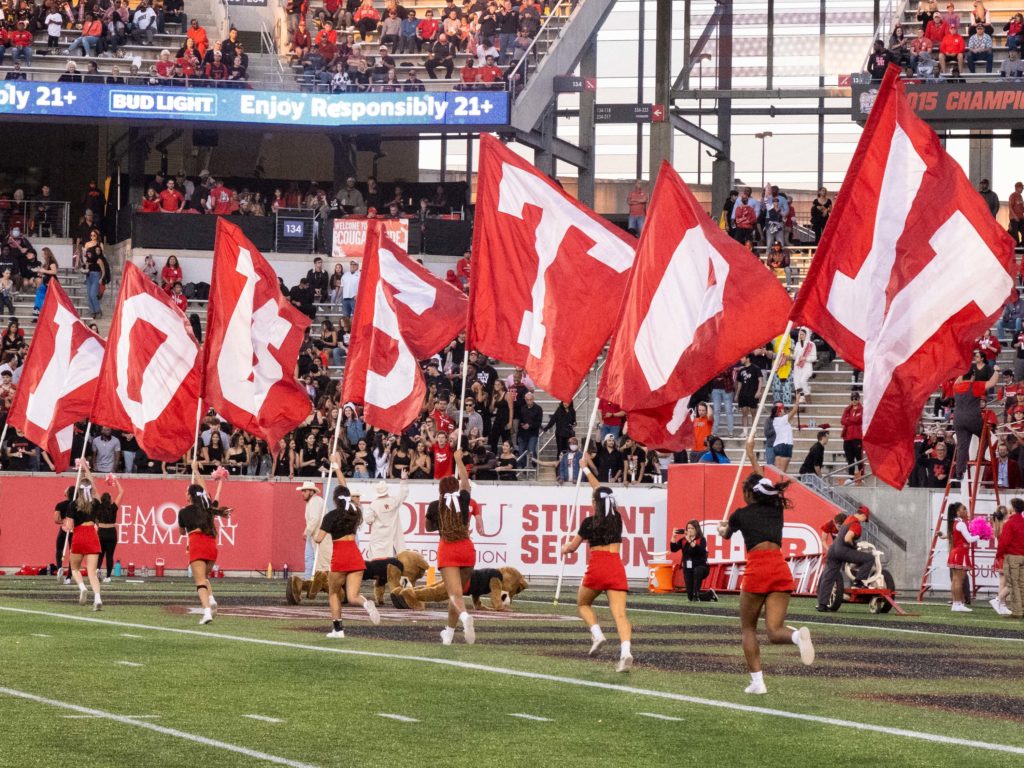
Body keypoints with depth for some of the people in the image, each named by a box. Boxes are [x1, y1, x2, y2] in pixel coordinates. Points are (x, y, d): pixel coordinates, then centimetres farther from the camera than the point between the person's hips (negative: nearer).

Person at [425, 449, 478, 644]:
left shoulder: (435, 506, 1)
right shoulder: (463, 499, 4)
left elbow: (429, 527, 18)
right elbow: (465, 479, 23)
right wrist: (458, 460, 37)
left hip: (447, 550, -2)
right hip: (466, 548, 2)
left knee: (455, 593, -14)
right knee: (456, 592, 16)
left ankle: (464, 615, -45)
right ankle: (449, 632, 22)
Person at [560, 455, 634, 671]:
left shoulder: (590, 522, 1)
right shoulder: (617, 518, 11)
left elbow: (572, 547, 14)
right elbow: (600, 490, 29)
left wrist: (564, 548, 39)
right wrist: (587, 470, 42)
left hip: (597, 567, -3)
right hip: (616, 567, 3)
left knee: (583, 604, 23)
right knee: (619, 613, -8)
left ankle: (597, 633, -3)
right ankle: (626, 651, -30)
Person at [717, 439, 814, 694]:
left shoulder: (741, 515, 8)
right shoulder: (776, 508, 17)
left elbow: (726, 534, 33)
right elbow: (762, 482, 39)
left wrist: (722, 529, 58)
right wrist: (751, 453, 51)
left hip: (757, 570, -3)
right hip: (781, 569, 3)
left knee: (748, 628, 15)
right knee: (774, 631, -3)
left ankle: (757, 681, 5)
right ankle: (798, 635, -37)